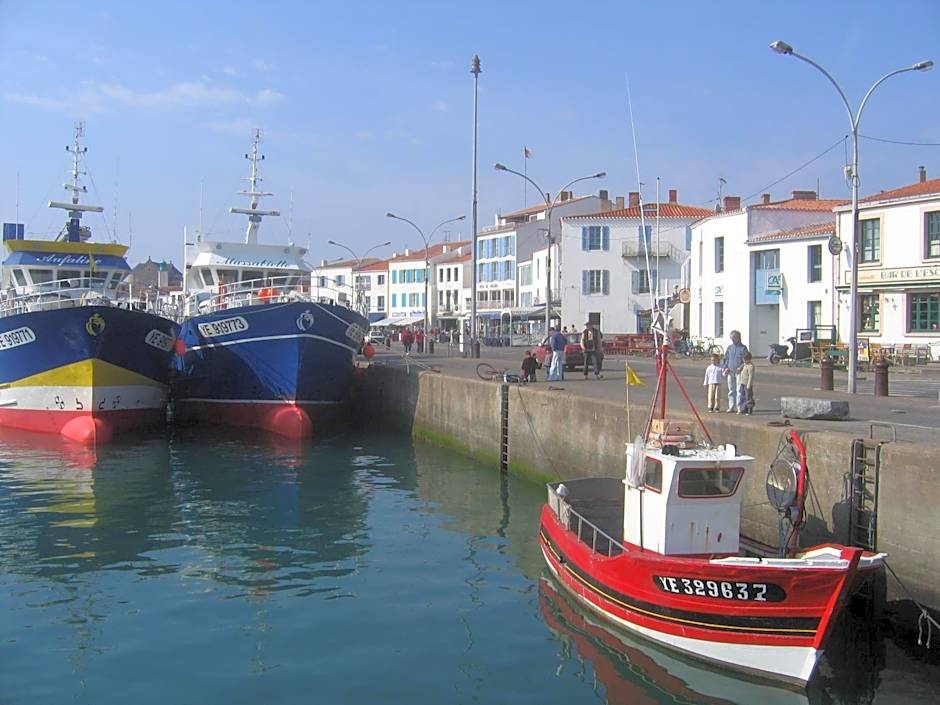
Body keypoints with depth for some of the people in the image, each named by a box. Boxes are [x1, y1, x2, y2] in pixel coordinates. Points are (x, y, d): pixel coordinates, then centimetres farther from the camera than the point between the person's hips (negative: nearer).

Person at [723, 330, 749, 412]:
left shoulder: (743, 348, -2)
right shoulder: (729, 347, 11)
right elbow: (726, 358, 17)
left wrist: (741, 367, -18)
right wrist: (726, 367, 2)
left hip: (739, 372, -5)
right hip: (730, 371, 5)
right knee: (731, 390, 9)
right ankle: (731, 407, 15)